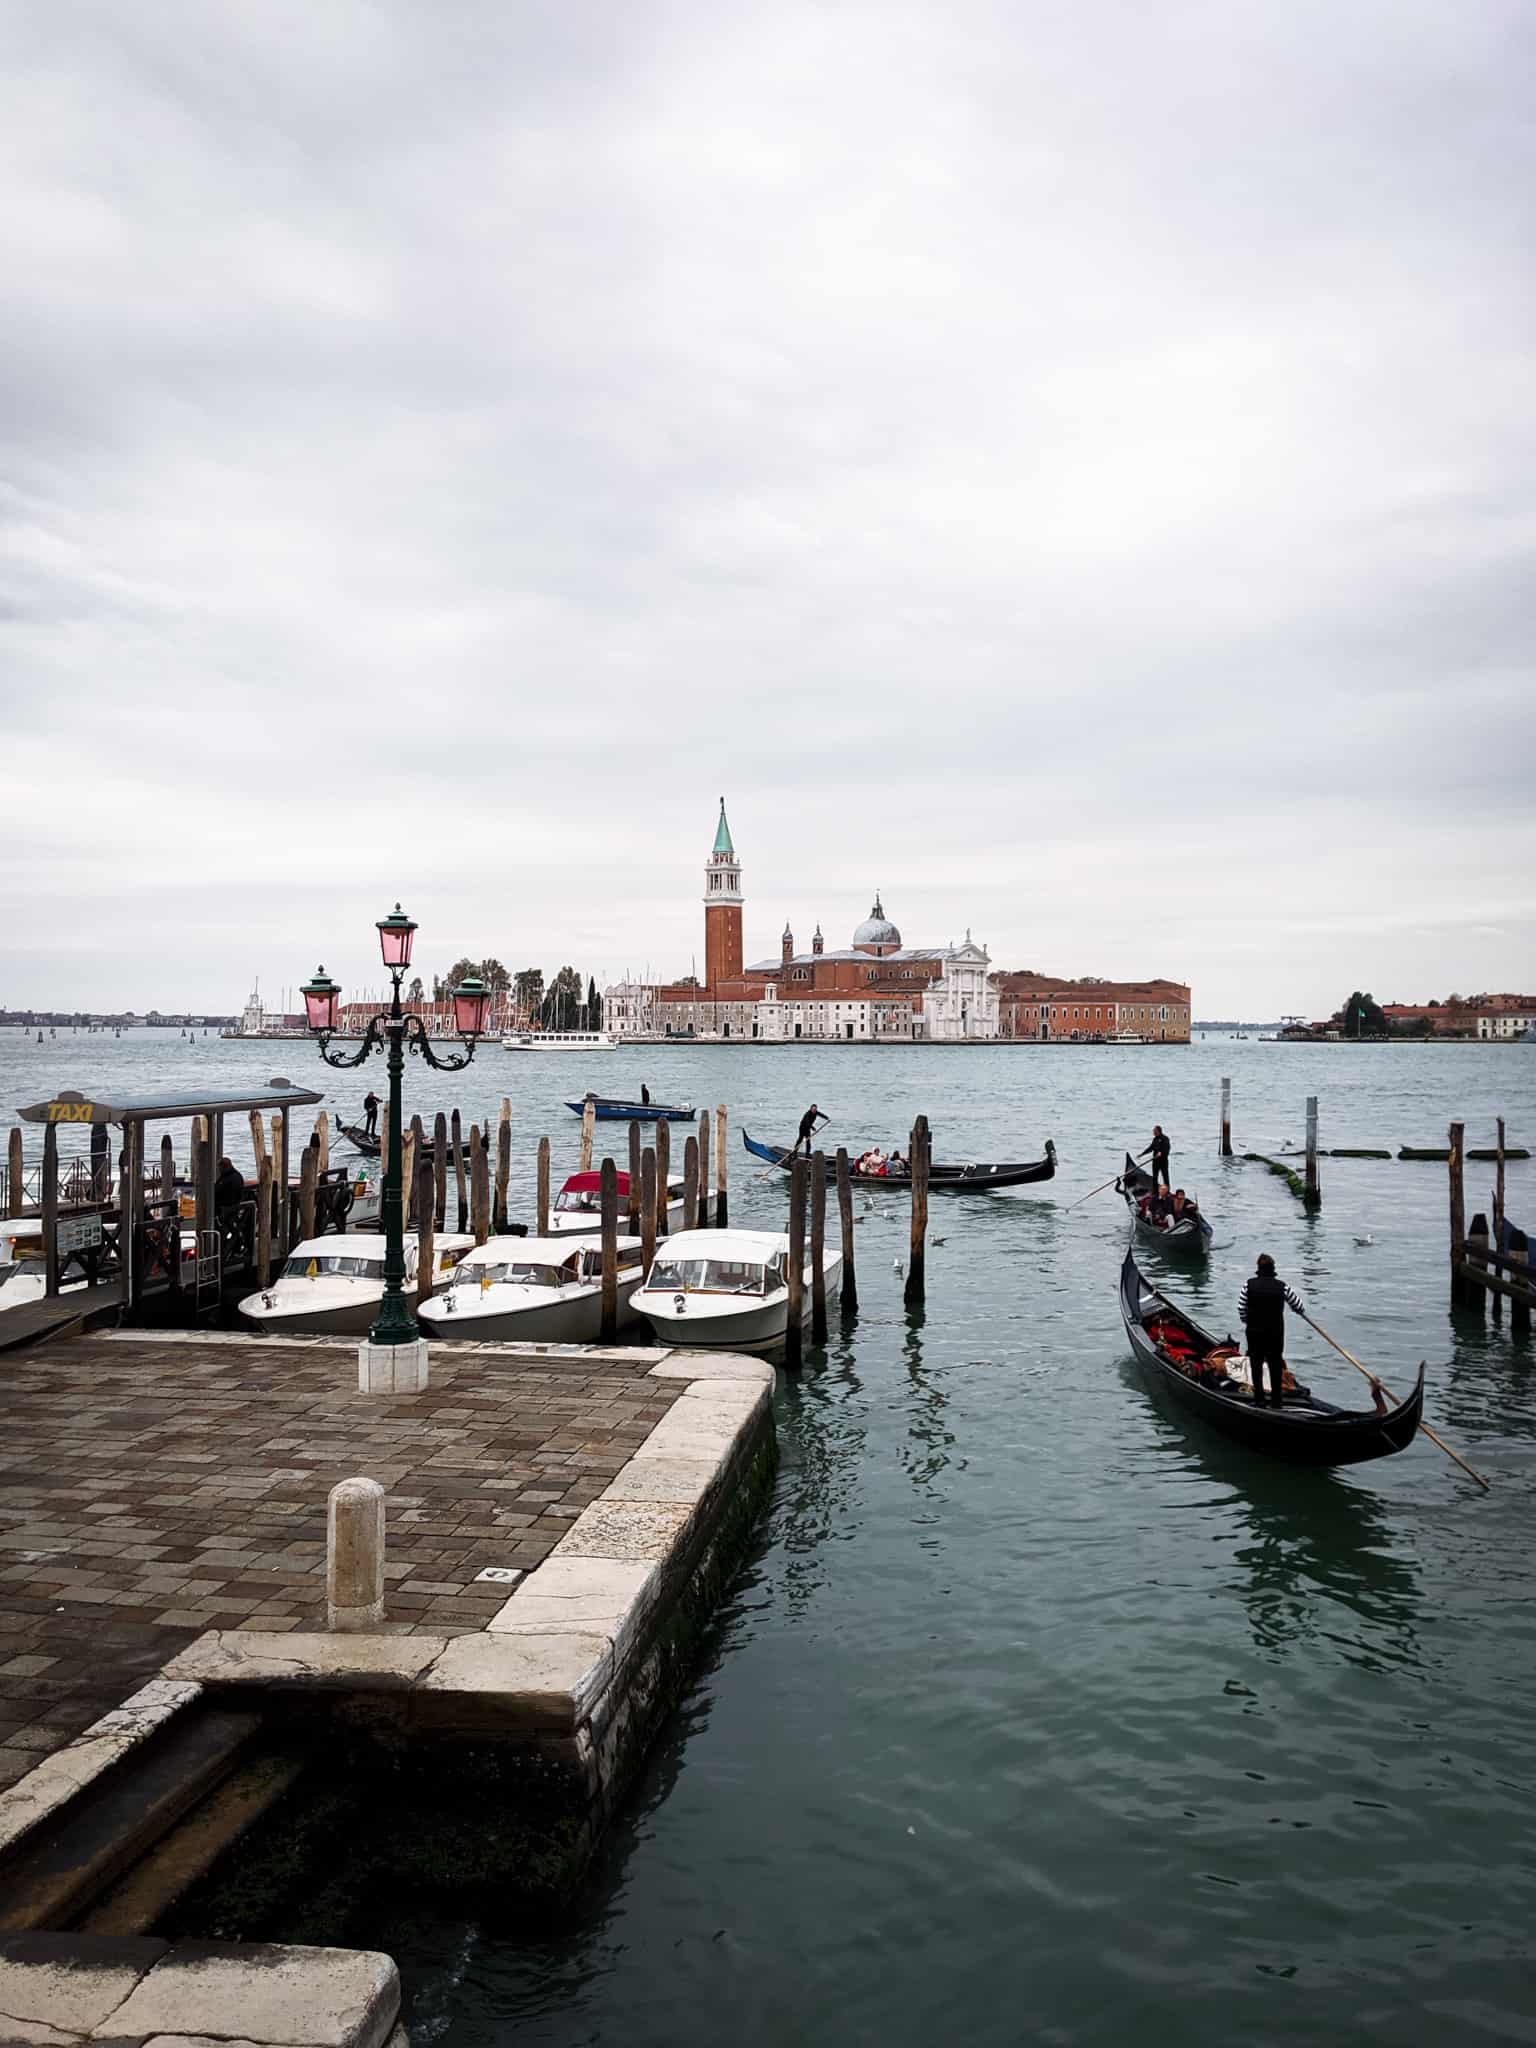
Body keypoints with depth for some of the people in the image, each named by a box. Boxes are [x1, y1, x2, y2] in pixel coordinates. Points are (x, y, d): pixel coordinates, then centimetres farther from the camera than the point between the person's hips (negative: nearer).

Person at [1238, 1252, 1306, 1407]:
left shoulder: (1249, 1284, -8)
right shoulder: (1282, 1286, -6)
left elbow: (1241, 1308, -6)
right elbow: (1297, 1306, 5)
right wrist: (1303, 1312, 28)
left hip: (1254, 1332, -1)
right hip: (1276, 1332, 1)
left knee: (1256, 1365, 9)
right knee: (1276, 1365, 11)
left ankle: (1259, 1400, 11)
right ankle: (1277, 1401, 14)